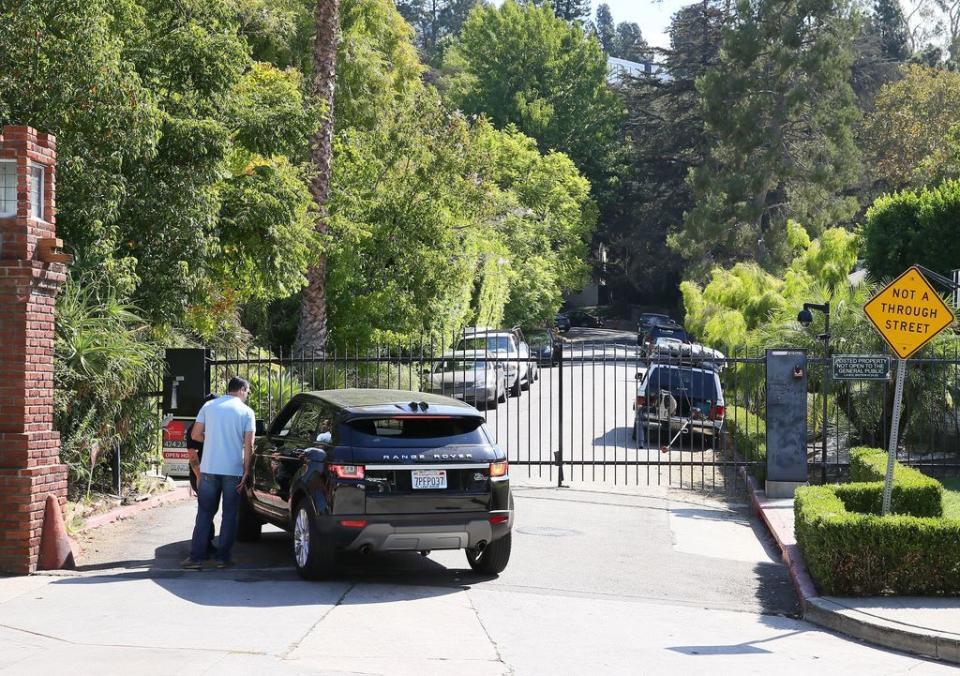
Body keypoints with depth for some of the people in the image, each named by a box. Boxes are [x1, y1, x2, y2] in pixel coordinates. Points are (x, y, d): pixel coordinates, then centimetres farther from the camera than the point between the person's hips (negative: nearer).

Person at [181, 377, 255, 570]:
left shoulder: (209, 406, 5)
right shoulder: (246, 412, -2)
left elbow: (195, 435, 3)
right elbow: (248, 444, -7)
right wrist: (246, 471, -3)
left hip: (209, 468, 2)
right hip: (234, 470, -2)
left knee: (204, 513, 8)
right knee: (229, 514, 8)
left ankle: (196, 557, 4)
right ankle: (223, 558, 8)